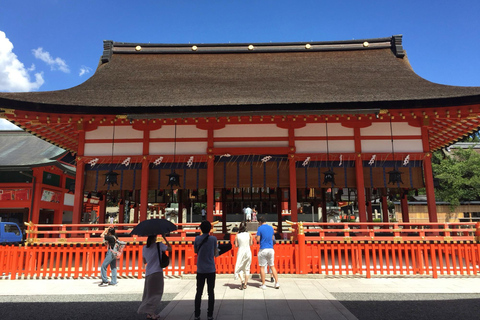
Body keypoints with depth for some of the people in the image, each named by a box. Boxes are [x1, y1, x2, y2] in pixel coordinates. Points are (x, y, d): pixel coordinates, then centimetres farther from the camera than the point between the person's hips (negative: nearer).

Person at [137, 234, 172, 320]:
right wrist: (165, 238, 6)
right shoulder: (159, 245, -7)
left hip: (148, 273, 5)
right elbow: (170, 249, 3)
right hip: (157, 272, -5)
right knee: (157, 293, 1)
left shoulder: (144, 248, 8)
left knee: (149, 293, 15)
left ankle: (149, 313, 16)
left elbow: (144, 261, 17)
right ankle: (151, 312, -10)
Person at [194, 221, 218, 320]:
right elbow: (215, 253, 0)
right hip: (211, 270, -1)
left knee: (199, 292, 10)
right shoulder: (213, 239, -8)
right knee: (211, 292, 8)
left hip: (200, 270, 2)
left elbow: (195, 251, 10)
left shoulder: (197, 239, -4)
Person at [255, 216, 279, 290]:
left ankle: (263, 285, 8)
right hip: (271, 249, 5)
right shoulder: (271, 228, 9)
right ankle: (277, 283, 10)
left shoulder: (260, 228, -7)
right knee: (272, 266, 14)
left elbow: (258, 240, -9)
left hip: (263, 250, -5)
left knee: (262, 267, 4)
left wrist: (256, 237, 12)